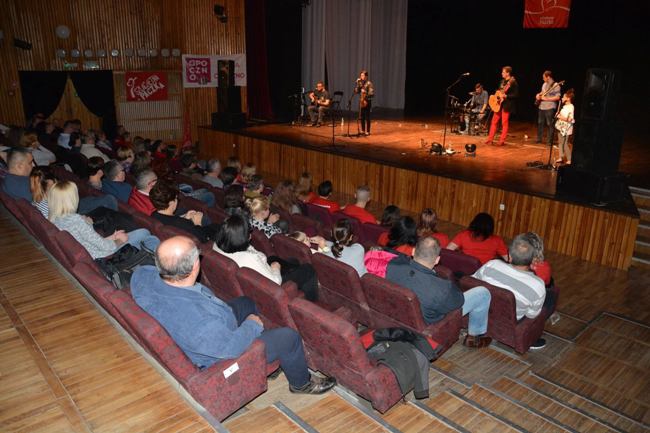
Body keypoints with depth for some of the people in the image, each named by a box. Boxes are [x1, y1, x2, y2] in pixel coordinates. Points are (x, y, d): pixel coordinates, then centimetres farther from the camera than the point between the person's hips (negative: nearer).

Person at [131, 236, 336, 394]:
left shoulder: (143, 275, -24)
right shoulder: (198, 321, -46)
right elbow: (232, 346, -28)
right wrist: (252, 324, -11)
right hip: (221, 355, -8)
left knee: (246, 302, 26)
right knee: (289, 337, 1)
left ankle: (270, 360, 47)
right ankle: (302, 383, 32)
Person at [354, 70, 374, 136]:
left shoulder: (369, 83, -8)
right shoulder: (360, 83, 11)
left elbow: (371, 94, -14)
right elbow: (356, 91, 4)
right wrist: (357, 84, -4)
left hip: (367, 102, -6)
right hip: (361, 101, 6)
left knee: (367, 117, -3)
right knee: (361, 117, 8)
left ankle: (367, 131, 3)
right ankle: (362, 131, 17)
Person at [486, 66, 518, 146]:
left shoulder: (513, 82, -11)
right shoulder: (503, 81, 13)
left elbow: (516, 94, -16)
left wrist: (506, 96, -24)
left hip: (507, 105, -8)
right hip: (499, 104, 8)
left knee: (504, 123, -1)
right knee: (494, 121, 8)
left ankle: (502, 141, 5)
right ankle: (490, 139, 13)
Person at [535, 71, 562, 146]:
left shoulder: (556, 85, -12)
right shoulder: (544, 84, 13)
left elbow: (557, 97, -18)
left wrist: (546, 98, -20)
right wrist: (538, 95, 6)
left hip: (550, 108, -8)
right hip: (541, 107, 8)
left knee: (549, 124, -5)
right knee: (540, 123, 13)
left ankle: (550, 141, 0)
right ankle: (539, 139, 24)